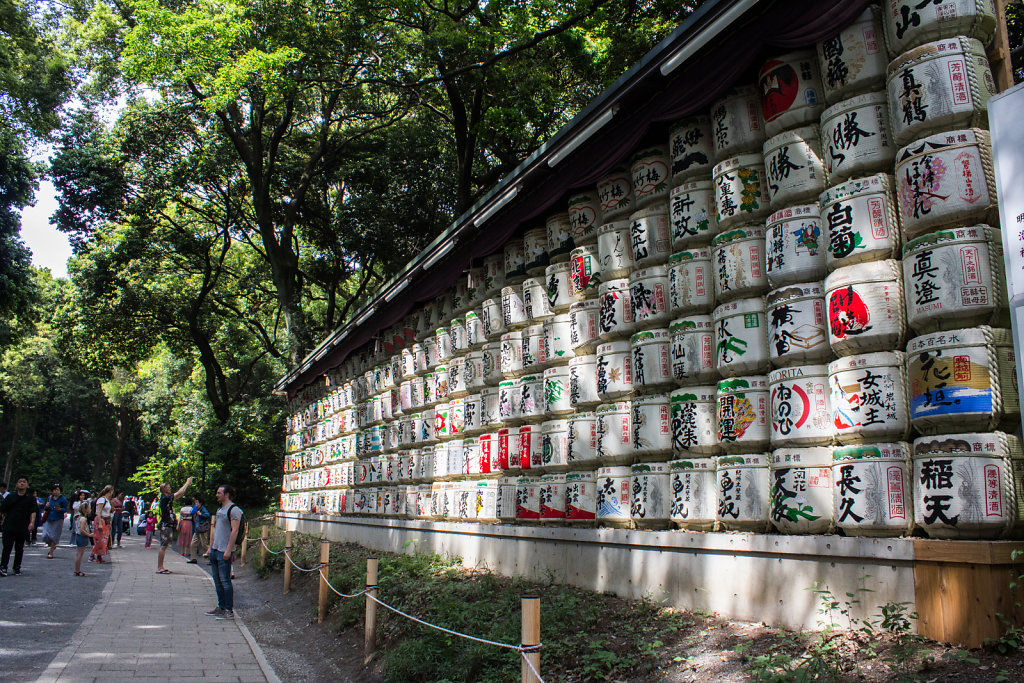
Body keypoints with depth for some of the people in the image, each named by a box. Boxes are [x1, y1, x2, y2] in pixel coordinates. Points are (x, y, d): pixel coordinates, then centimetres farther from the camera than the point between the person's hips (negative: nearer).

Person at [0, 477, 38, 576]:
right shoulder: (10, 497, 9)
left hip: (23, 528, 0)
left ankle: (17, 568, 16)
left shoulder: (31, 498, 5)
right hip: (9, 526, 0)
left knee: (19, 549, 7)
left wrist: (32, 522, -18)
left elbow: (33, 512, -4)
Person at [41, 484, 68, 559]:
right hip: (48, 519, 4)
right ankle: (52, 546, 26)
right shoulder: (49, 498, 8)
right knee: (45, 535, -3)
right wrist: (46, 506, -7)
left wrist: (60, 509, -25)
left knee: (54, 536, -2)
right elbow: (45, 508, 16)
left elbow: (65, 509, -5)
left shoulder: (63, 499, -5)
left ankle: (51, 553, 10)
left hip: (58, 520, -4)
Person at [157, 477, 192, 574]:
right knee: (163, 547, -8)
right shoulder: (165, 498, -13)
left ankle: (160, 567, 14)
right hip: (166, 526, -10)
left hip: (168, 525, 10)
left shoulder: (167, 498, 14)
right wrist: (187, 483, -4)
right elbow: (180, 493, -15)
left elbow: (179, 494, 25)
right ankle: (159, 568, -7)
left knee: (163, 547, 11)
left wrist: (187, 484, 22)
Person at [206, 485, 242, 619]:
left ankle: (229, 610, -2)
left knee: (225, 580, -7)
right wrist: (211, 546, 20)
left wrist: (228, 550, -22)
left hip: (225, 552, -9)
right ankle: (221, 607, 22)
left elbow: (234, 531, -18)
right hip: (215, 550, 9)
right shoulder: (219, 509, 17)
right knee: (217, 580, 13)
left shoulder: (234, 510, -12)